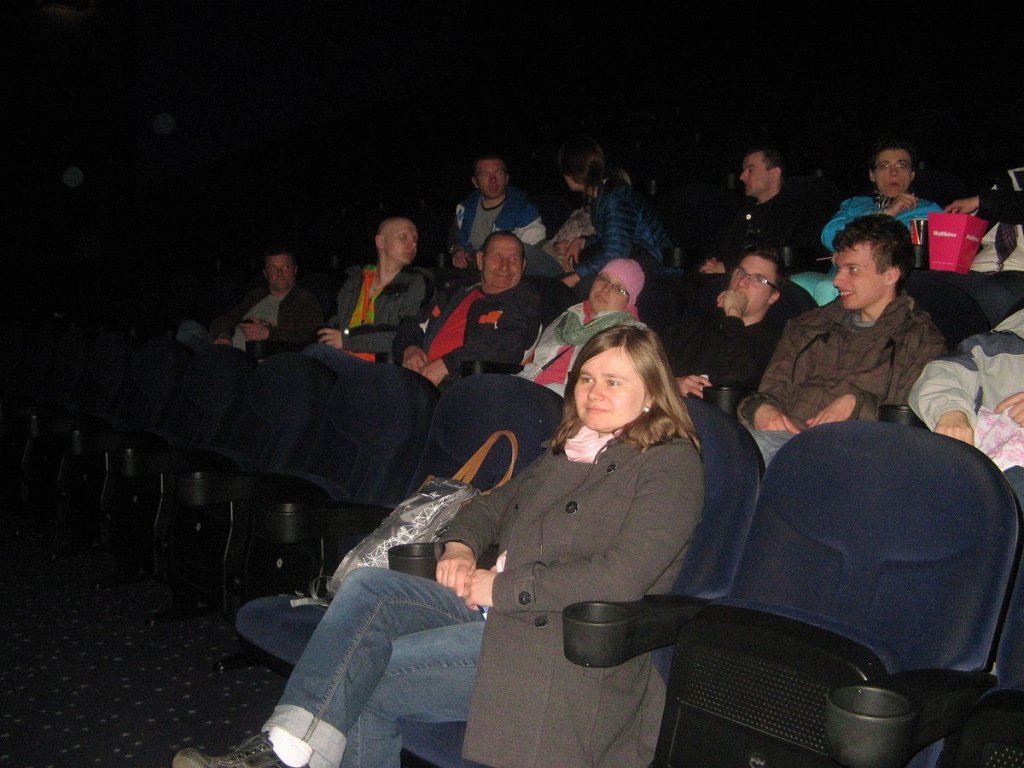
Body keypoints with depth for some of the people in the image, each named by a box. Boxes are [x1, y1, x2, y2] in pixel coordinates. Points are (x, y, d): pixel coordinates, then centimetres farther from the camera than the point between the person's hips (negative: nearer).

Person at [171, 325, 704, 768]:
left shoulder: (671, 464, -5)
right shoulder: (569, 448, 20)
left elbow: (621, 577, -18)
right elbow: (497, 503, 30)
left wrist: (503, 587, -14)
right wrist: (460, 545, 6)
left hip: (568, 643, -7)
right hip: (497, 605, 8)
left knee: (368, 679, -19)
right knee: (367, 585, -17)